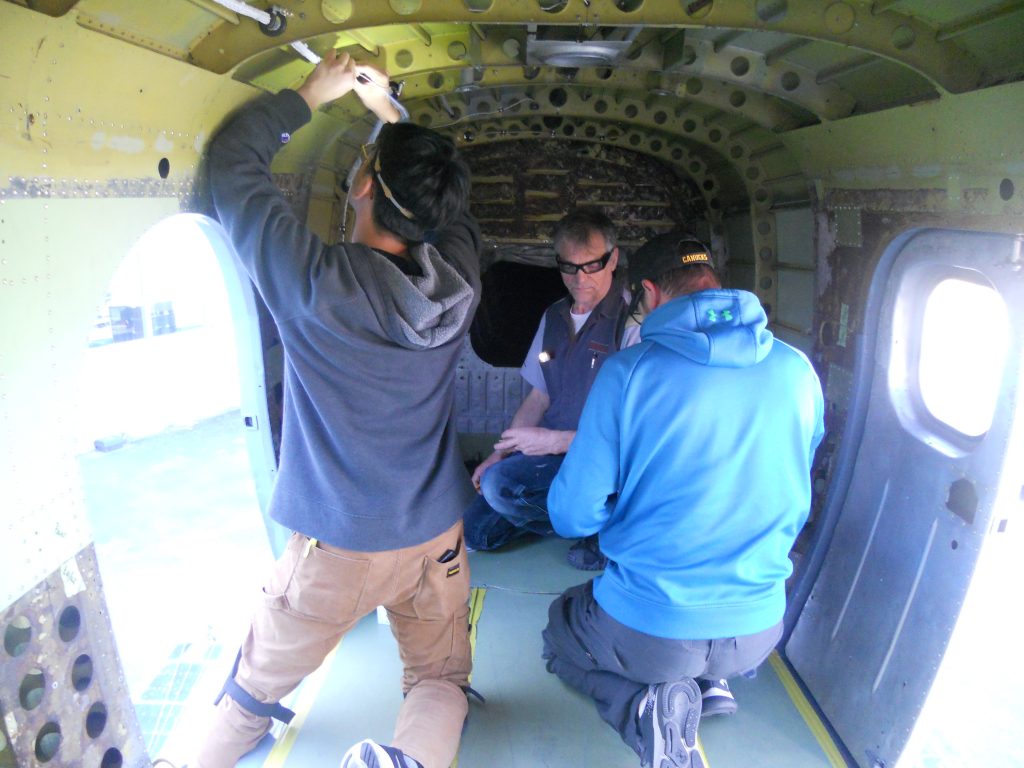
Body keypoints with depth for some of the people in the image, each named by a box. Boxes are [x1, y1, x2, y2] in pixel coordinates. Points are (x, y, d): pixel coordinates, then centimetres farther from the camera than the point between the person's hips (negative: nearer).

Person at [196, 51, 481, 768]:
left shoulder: (314, 278, -21)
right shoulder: (459, 275, -9)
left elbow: (233, 158, -7)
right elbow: (447, 202, 14)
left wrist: (309, 96, 5)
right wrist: (389, 110, 20)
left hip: (339, 547, -3)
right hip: (438, 534, 4)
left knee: (252, 692, 20)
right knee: (441, 681, 18)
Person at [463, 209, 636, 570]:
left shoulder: (633, 321, -15)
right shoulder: (554, 316, 8)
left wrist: (555, 441, -19)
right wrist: (499, 454, 6)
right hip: (550, 456, 7)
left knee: (501, 483, -28)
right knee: (475, 532, 3)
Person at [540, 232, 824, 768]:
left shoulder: (627, 371, -17)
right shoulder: (798, 371, -3)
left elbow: (573, 517, -11)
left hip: (645, 633, -5)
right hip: (759, 633, 6)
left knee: (560, 630, 27)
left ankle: (647, 707, 0)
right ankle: (716, 681, 15)